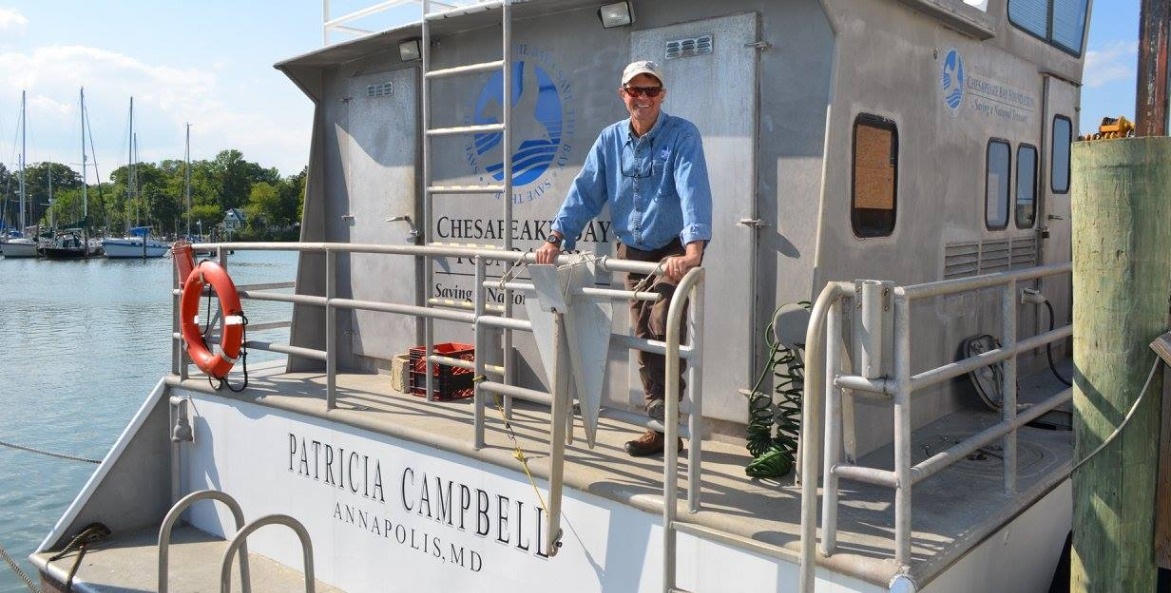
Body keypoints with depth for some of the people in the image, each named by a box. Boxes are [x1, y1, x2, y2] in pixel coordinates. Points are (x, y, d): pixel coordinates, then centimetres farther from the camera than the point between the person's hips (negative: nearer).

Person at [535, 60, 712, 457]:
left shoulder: (682, 135, -14)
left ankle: (667, 409, -2)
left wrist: (692, 253, -42)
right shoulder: (610, 140, 2)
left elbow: (694, 193, -28)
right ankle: (661, 427, 16)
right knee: (644, 338, 7)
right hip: (633, 250, 5)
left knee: (664, 326, -22)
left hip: (675, 250, -5)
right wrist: (556, 240, -12)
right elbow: (585, 192, 0)